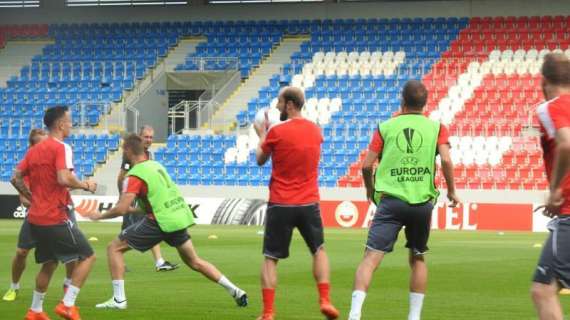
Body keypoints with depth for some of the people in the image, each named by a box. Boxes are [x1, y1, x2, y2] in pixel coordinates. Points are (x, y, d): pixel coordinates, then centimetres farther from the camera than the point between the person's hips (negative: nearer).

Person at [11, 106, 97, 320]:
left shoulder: (34, 150, 12)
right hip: (56, 219, -8)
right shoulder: (61, 148, -12)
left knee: (49, 263, 22)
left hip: (35, 219, 8)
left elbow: (16, 179, 12)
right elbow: (64, 179, -25)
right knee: (87, 256, 0)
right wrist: (86, 186, -10)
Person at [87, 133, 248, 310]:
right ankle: (235, 291, 15)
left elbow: (120, 209, -15)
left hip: (160, 221, -8)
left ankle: (119, 299, -4)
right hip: (179, 216, 8)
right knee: (194, 261, 20)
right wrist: (133, 210, 28)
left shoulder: (134, 176, -10)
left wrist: (100, 216, 2)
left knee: (114, 248, 2)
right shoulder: (156, 165, 15)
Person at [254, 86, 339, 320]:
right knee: (318, 250, 20)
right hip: (309, 204, 3)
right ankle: (325, 301, 6)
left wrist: (261, 136, 22)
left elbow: (260, 160, 5)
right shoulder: (315, 131, 4)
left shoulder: (276, 132, -10)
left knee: (270, 259, 5)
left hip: (280, 204, -3)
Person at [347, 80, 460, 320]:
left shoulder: (386, 127, 8)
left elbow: (366, 165, 4)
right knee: (418, 258, 20)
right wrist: (451, 191, 9)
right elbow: (446, 161, -5)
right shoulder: (436, 128, 8)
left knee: (372, 257, -9)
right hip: (422, 202, 1)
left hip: (390, 200, -1)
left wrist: (370, 189, 23)